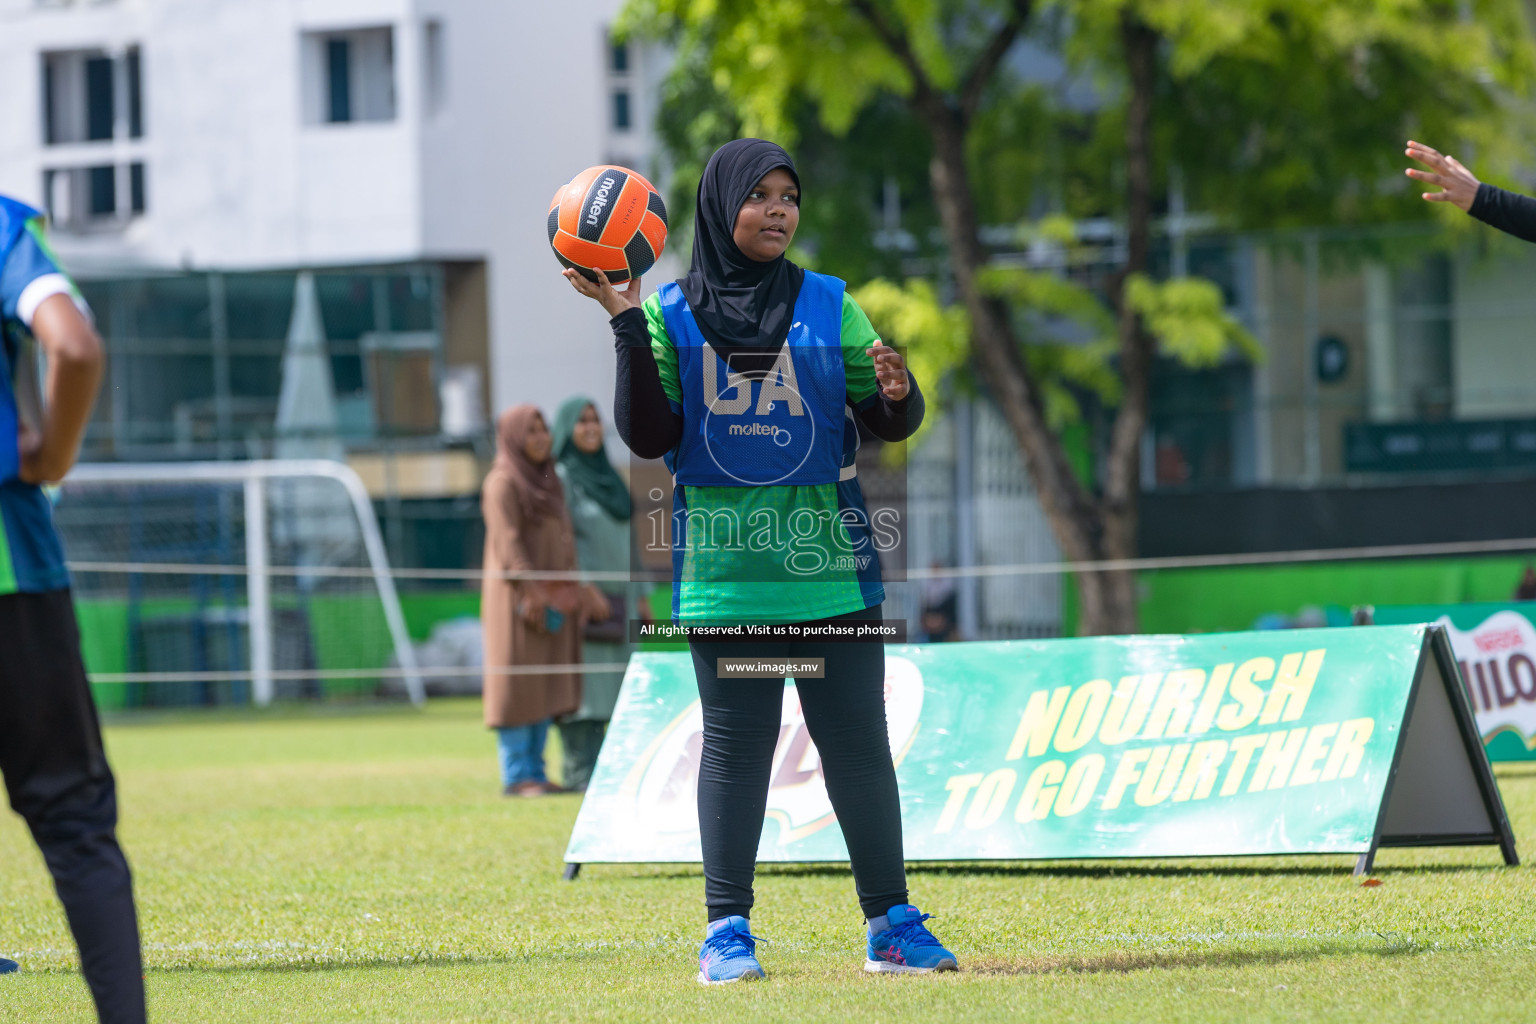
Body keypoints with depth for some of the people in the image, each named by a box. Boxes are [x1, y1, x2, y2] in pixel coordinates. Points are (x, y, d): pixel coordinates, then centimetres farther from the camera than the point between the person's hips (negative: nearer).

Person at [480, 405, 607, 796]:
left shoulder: (545, 481, 15)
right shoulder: (502, 483, -11)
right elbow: (507, 544, -18)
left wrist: (575, 594, 13)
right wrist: (532, 594, -24)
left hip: (551, 598, 8)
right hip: (519, 598, -8)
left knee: (544, 686, 7)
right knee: (517, 684, -6)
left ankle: (533, 772, 10)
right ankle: (515, 777, -4)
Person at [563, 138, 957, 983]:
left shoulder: (828, 304, 8)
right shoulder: (673, 312, 4)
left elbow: (889, 423, 9)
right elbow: (647, 437, -2)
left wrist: (897, 397, -15)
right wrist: (627, 327, -10)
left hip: (829, 566, 1)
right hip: (724, 568, -1)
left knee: (857, 740, 2)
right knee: (734, 742, 2)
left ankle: (890, 924, 8)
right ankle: (727, 930, 7)